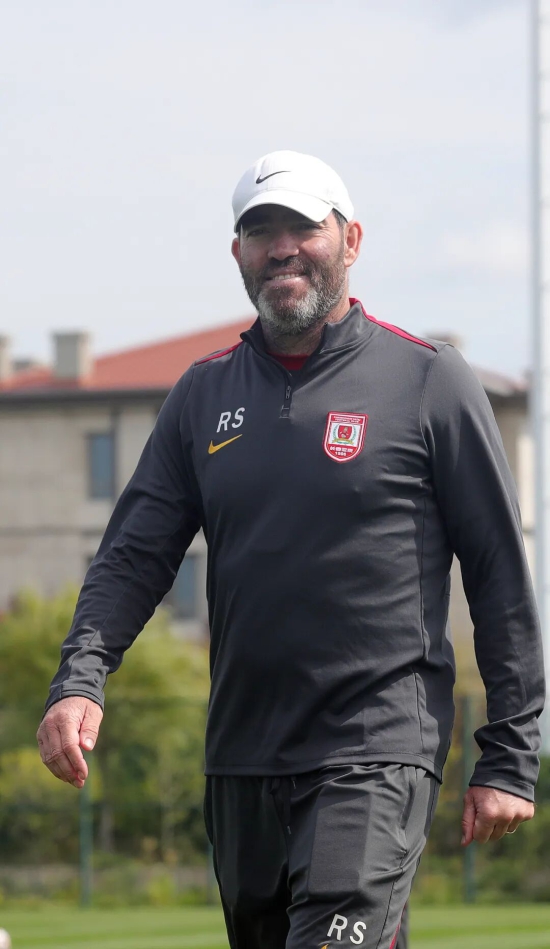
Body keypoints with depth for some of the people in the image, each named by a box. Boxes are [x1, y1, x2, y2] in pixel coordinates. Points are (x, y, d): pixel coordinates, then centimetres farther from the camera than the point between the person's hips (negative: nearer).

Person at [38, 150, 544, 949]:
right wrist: (80, 677, -12)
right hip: (242, 759, 6)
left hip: (379, 755, -6)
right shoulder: (206, 392, 12)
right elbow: (136, 552, 8)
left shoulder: (429, 382, -1)